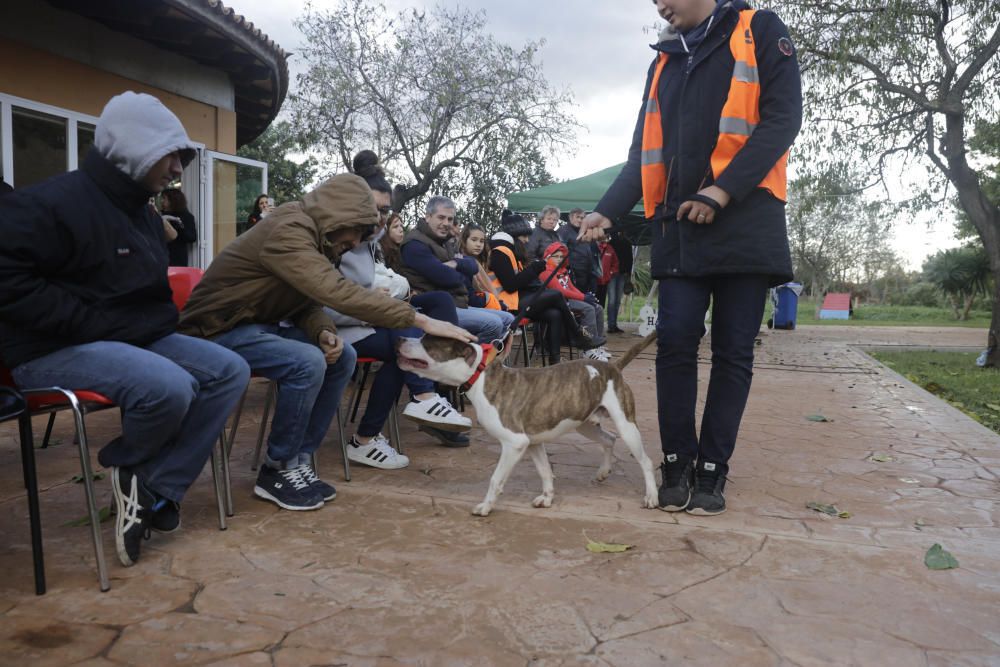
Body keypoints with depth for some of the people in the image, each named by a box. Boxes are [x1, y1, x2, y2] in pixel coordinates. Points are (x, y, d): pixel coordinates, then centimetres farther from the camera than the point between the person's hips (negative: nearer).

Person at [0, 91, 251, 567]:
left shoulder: (142, 210, 14)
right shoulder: (54, 202, -14)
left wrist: (161, 322, 9)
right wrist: (90, 323, -22)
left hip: (136, 338, 9)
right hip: (55, 348, -9)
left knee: (230, 371, -8)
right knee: (169, 387, -34)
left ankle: (154, 489, -10)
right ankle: (127, 466, 1)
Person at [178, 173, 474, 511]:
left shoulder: (313, 237, 3)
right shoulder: (288, 233, -27)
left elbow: (310, 300, 7)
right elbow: (339, 293, -37)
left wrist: (325, 333, -17)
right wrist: (421, 320, -37)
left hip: (261, 323, 9)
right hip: (221, 329, -9)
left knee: (342, 357, -3)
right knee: (307, 363, -28)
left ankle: (298, 461, 2)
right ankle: (276, 472, -9)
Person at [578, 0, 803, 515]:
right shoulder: (664, 63, 22)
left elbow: (782, 119, -5)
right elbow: (644, 152, 17)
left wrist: (723, 190, -16)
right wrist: (607, 210, 2)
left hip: (745, 220, -4)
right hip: (678, 226, 4)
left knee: (732, 353, -1)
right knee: (675, 344, -4)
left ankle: (712, 473, 5)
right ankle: (677, 467, 4)